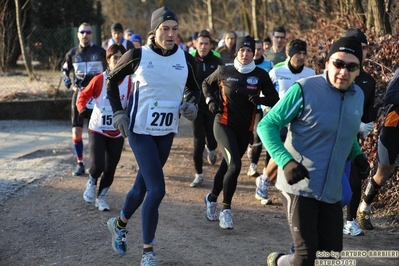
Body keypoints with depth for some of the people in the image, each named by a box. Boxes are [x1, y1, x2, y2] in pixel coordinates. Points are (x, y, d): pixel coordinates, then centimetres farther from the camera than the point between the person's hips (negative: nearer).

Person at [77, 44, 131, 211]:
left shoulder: (129, 82, -7)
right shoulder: (99, 80, -12)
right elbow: (83, 96, -4)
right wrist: (82, 108, -23)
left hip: (117, 132, 2)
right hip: (97, 129, -2)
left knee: (110, 169, 7)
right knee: (97, 165, -14)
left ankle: (101, 198, 29)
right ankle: (91, 183, 21)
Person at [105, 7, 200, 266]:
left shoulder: (186, 59, -2)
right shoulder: (138, 56, -11)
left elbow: (194, 89, 14)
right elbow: (112, 80, 4)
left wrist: (191, 104, -8)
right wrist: (118, 112, -5)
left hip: (167, 132, 4)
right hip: (140, 129, -4)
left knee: (144, 184, 16)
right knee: (157, 189, -13)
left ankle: (120, 223, 45)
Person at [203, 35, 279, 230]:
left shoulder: (260, 75, -4)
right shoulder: (224, 71, -5)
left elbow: (275, 98, 1)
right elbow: (206, 84, 13)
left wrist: (260, 100, -19)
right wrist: (211, 101, -3)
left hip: (245, 129, 3)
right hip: (224, 125, -3)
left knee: (227, 165, 15)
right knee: (234, 165, -20)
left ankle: (212, 198, 41)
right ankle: (226, 209, -6)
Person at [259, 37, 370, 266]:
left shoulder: (358, 96, 5)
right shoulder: (304, 89, -15)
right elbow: (266, 126, -12)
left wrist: (357, 154, 2)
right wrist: (286, 161, -27)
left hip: (332, 192, 6)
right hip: (300, 187, -6)